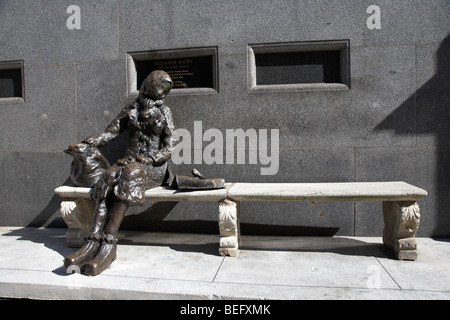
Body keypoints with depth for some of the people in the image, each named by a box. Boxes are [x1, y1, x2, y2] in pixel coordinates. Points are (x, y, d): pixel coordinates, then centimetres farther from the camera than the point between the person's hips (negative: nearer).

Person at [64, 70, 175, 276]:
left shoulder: (164, 112, 7)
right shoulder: (131, 110, 17)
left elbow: (168, 149, 0)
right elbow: (110, 132, 13)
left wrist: (146, 160, -15)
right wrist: (86, 144, -4)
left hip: (154, 167, -3)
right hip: (130, 162, 3)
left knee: (129, 175, -35)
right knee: (108, 178, -29)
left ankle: (109, 245, -40)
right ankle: (94, 241, -36)